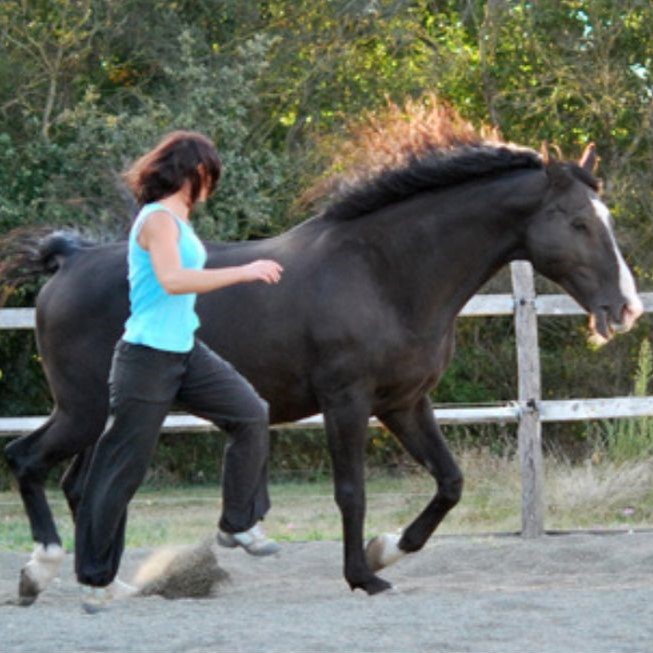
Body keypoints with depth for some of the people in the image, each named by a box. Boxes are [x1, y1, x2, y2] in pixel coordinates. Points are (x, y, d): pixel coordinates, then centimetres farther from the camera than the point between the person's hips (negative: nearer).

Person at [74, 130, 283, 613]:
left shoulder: (176, 220, 11)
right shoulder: (159, 220, -18)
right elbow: (172, 280, -33)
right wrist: (244, 272, -30)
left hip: (186, 354, 9)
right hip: (148, 357, -9)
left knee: (251, 414, 0)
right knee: (123, 467, 0)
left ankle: (239, 523, 12)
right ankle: (96, 577, 9)